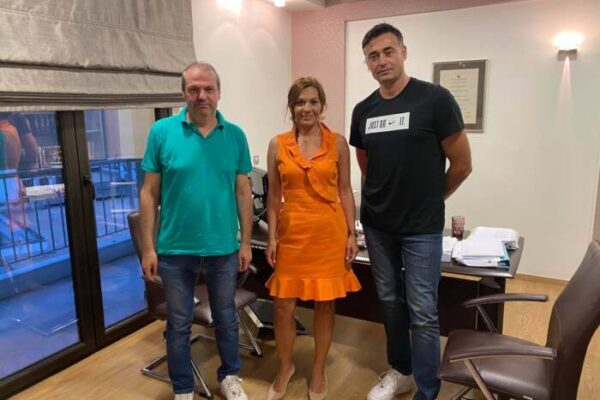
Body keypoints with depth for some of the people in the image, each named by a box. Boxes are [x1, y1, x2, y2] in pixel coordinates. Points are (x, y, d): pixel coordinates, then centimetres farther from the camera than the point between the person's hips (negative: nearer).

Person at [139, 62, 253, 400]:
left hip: (223, 248, 1)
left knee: (226, 318, 18)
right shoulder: (162, 132, -6)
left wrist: (246, 243, 2)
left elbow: (243, 192, 2)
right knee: (179, 324, 14)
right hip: (175, 248, -1)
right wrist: (148, 247, -6)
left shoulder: (235, 136, -2)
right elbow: (149, 193, -4)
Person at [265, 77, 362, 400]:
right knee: (283, 305, 6)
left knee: (325, 304, 10)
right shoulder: (277, 145, 2)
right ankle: (285, 368, 31)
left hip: (329, 232, 0)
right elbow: (273, 195, 4)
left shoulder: (338, 143, 1)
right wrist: (271, 237, 0)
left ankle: (319, 371, 31)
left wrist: (351, 234, -1)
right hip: (292, 232, 1)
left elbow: (345, 191, 3)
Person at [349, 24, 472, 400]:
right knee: (391, 302, 17)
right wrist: (385, 197, 13)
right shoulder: (363, 111, 4)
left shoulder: (435, 99, -11)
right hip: (377, 225, 5)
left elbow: (462, 165, -5)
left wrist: (429, 199, 6)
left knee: (422, 312, 1)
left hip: (422, 227, -5)